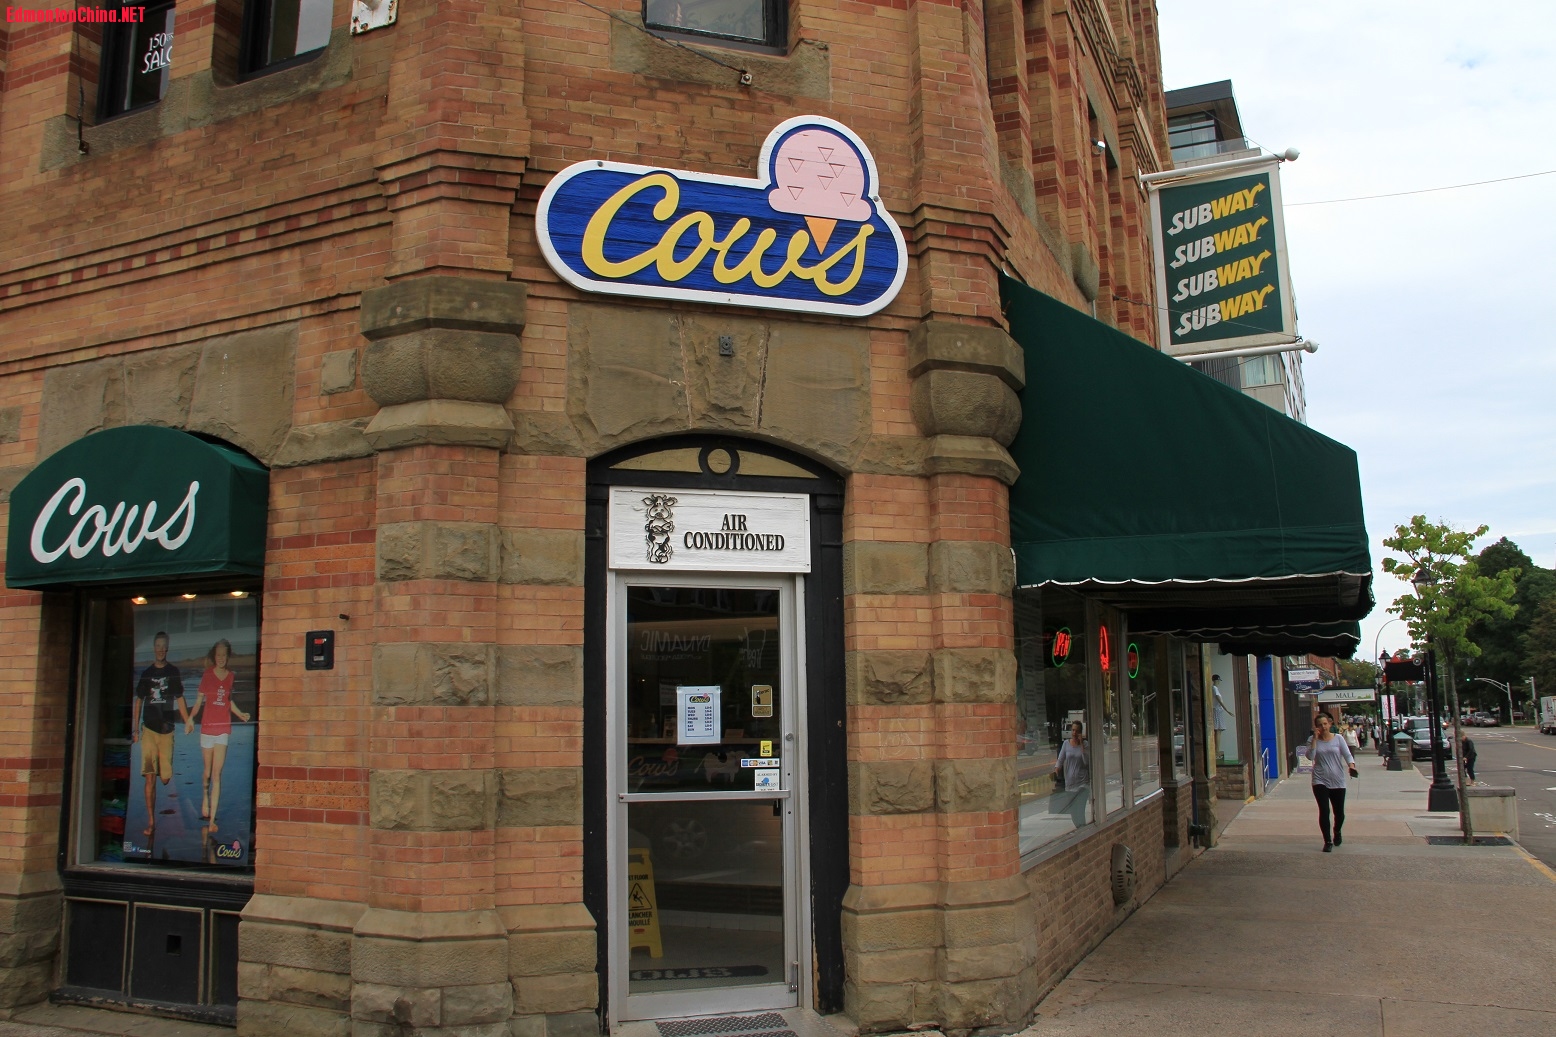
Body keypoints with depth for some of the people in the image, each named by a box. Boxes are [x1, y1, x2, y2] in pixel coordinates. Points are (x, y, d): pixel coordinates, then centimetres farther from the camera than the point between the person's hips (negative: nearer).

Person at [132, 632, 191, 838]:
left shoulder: (173, 672, 6)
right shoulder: (146, 673, 7)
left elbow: (180, 699, 8)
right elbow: (138, 702, 13)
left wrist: (187, 721, -2)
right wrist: (135, 729, 7)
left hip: (167, 729, 0)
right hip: (148, 729, 0)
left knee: (166, 777, -2)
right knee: (150, 777, -6)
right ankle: (151, 821, -2)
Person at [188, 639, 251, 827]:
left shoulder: (230, 676, 5)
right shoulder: (207, 675, -1)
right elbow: (199, 701, 3)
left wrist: (241, 714, 9)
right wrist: (191, 717, -12)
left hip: (223, 727, 1)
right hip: (207, 727, -1)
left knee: (217, 773, -4)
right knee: (207, 769, 11)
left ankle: (212, 818, -5)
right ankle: (205, 797, 42)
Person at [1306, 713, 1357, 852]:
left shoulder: (1338, 738, 2)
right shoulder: (1313, 740, 2)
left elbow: (1347, 754, -5)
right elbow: (1310, 756, -13)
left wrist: (1351, 766, -24)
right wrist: (1315, 738, -14)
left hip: (1337, 781, 1)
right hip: (1320, 781, -1)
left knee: (1339, 812, 7)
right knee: (1324, 811, -11)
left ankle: (1337, 832, 39)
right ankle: (1328, 841, 1)